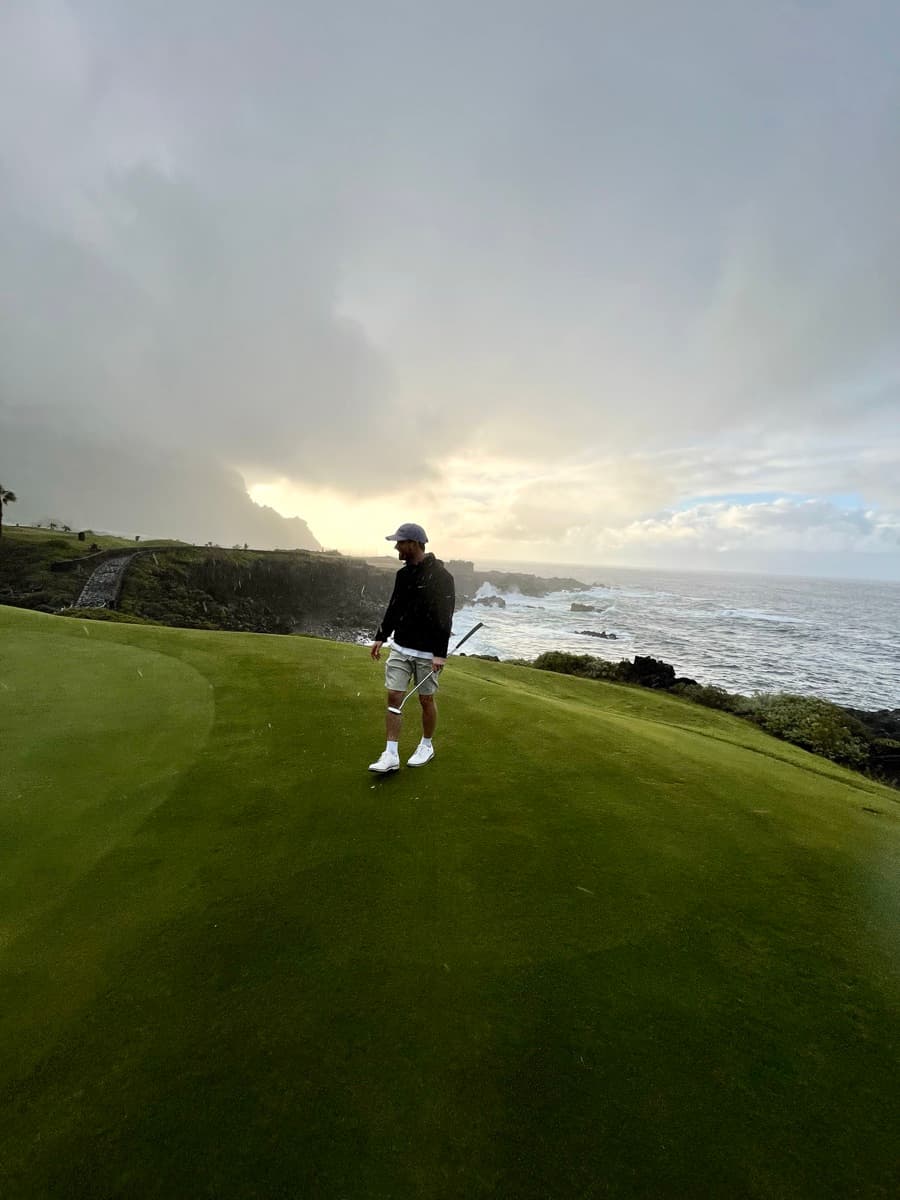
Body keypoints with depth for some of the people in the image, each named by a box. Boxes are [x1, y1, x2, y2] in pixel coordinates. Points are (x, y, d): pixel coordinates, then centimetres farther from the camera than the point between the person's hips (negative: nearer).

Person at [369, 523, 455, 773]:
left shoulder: (440, 576, -16)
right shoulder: (403, 573, 6)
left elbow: (444, 617, -19)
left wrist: (440, 653, -22)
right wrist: (381, 637, 15)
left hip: (427, 652, -6)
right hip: (400, 647, 6)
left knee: (426, 699, 8)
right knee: (393, 697, 2)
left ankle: (426, 746, 30)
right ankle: (391, 755, 9)